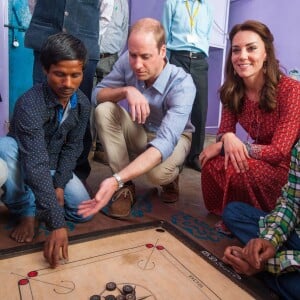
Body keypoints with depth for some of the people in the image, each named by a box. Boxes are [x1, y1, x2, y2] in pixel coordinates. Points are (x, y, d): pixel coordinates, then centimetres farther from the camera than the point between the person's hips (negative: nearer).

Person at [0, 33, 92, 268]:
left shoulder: (83, 103, -15)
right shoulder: (30, 104, -34)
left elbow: (73, 147, -5)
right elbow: (36, 165, -42)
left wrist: (59, 184, -18)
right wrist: (56, 224, -47)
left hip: (54, 166, 4)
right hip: (22, 164, -4)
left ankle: (36, 197, 13)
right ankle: (26, 211, -14)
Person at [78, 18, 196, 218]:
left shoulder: (182, 85, -33)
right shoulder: (127, 62, -21)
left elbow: (165, 142, -44)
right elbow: (97, 94, -12)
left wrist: (115, 179, -56)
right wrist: (126, 90, -36)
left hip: (174, 137, -3)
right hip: (139, 132, 4)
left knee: (158, 172, -37)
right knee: (104, 110, -25)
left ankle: (172, 176, 5)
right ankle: (126, 187, -15)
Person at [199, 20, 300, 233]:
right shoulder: (234, 90, -4)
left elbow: (279, 151, -23)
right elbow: (224, 130, -3)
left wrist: (222, 146, -23)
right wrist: (227, 138, -29)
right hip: (258, 163, 5)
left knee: (233, 170, -30)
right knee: (213, 163, -22)